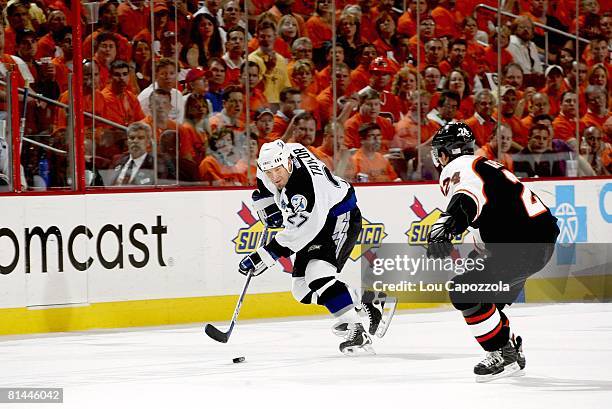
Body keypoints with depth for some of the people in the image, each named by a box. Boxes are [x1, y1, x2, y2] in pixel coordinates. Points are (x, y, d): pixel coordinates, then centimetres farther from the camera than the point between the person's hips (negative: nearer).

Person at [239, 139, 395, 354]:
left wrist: (263, 257, -35)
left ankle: (357, 333, -28)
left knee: (317, 274, -28)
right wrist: (269, 208, 1)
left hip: (341, 218, -10)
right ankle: (365, 304, 19)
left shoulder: (303, 187, -36)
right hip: (317, 221, 10)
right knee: (302, 288, 6)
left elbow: (296, 234, -35)